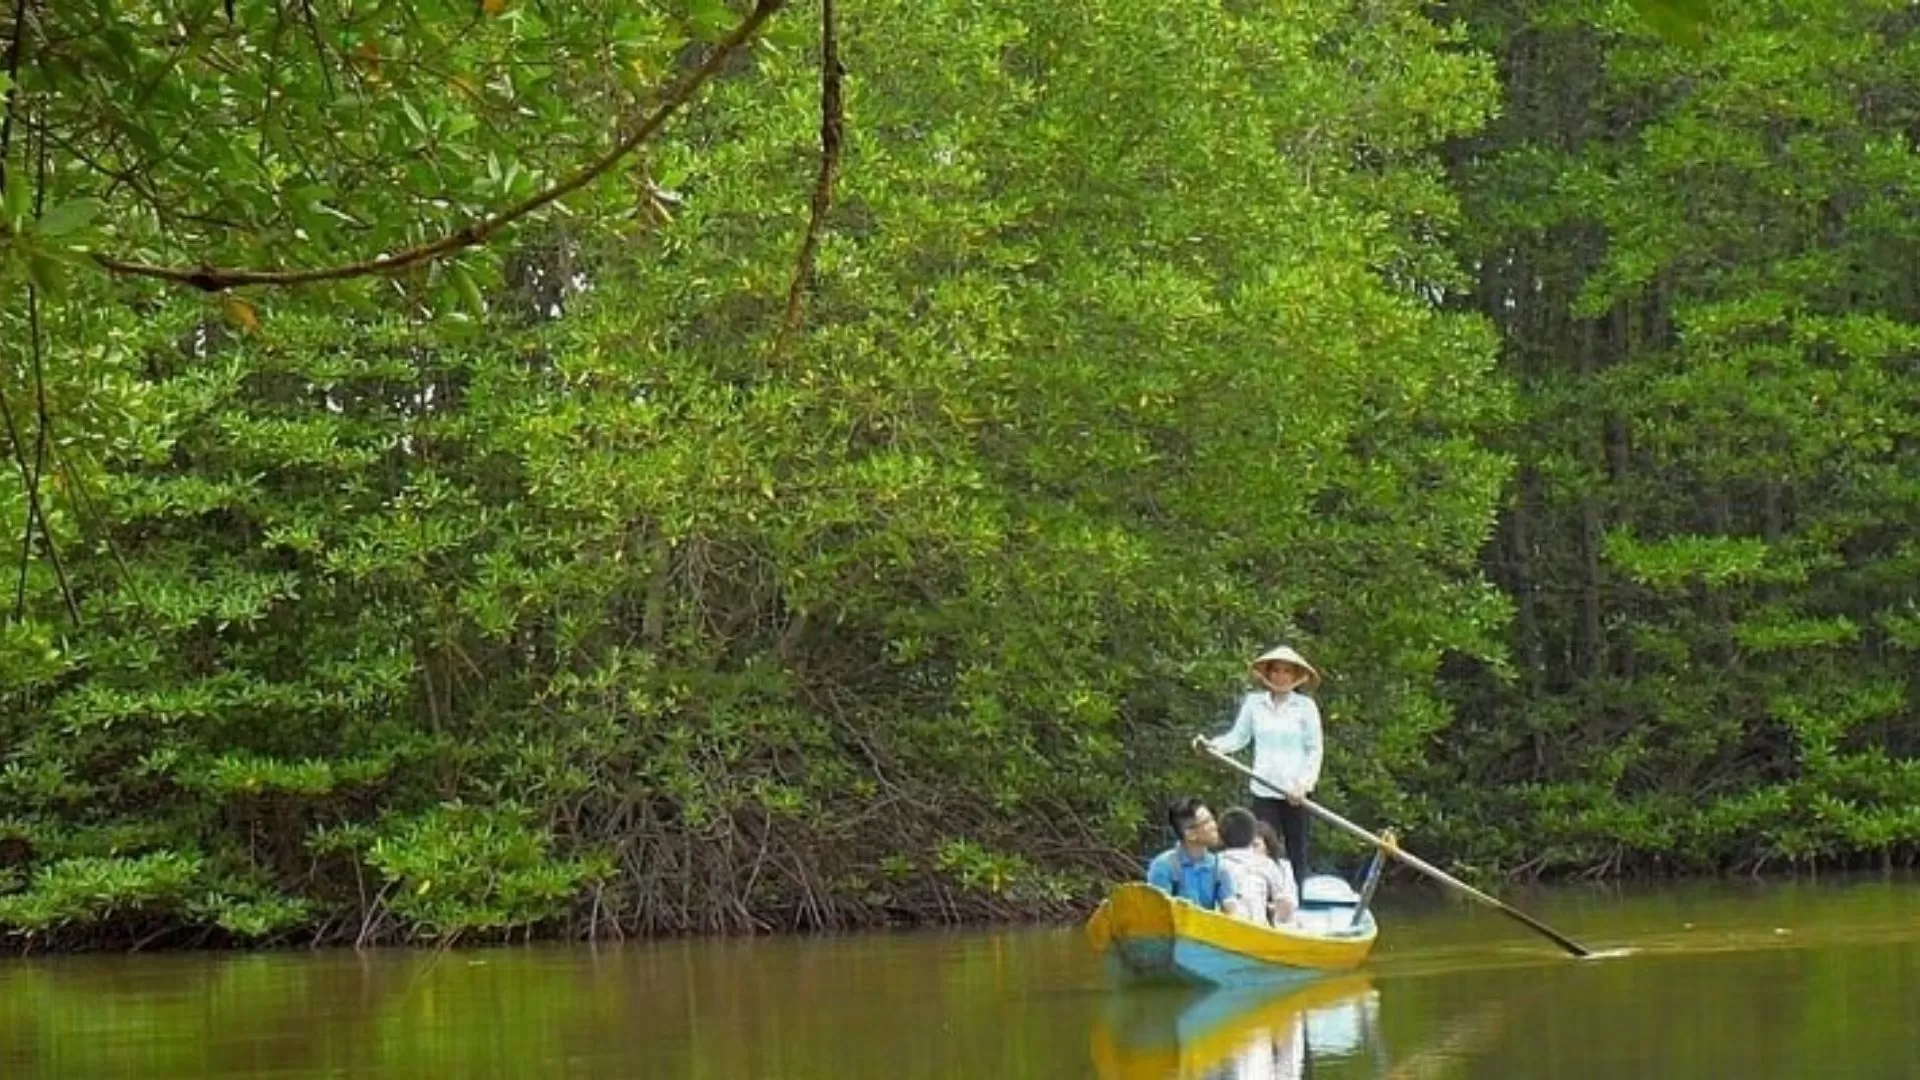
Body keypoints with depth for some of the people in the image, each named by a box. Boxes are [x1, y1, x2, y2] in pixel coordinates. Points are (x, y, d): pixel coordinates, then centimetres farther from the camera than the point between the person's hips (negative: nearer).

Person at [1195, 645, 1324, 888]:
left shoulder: (1306, 706, 0)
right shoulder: (1253, 703, 5)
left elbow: (1314, 750, 0)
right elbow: (1238, 737, 8)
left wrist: (1304, 784, -11)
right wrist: (1212, 744, -10)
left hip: (1296, 792, -1)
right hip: (1264, 789, 1)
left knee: (1297, 850, 4)